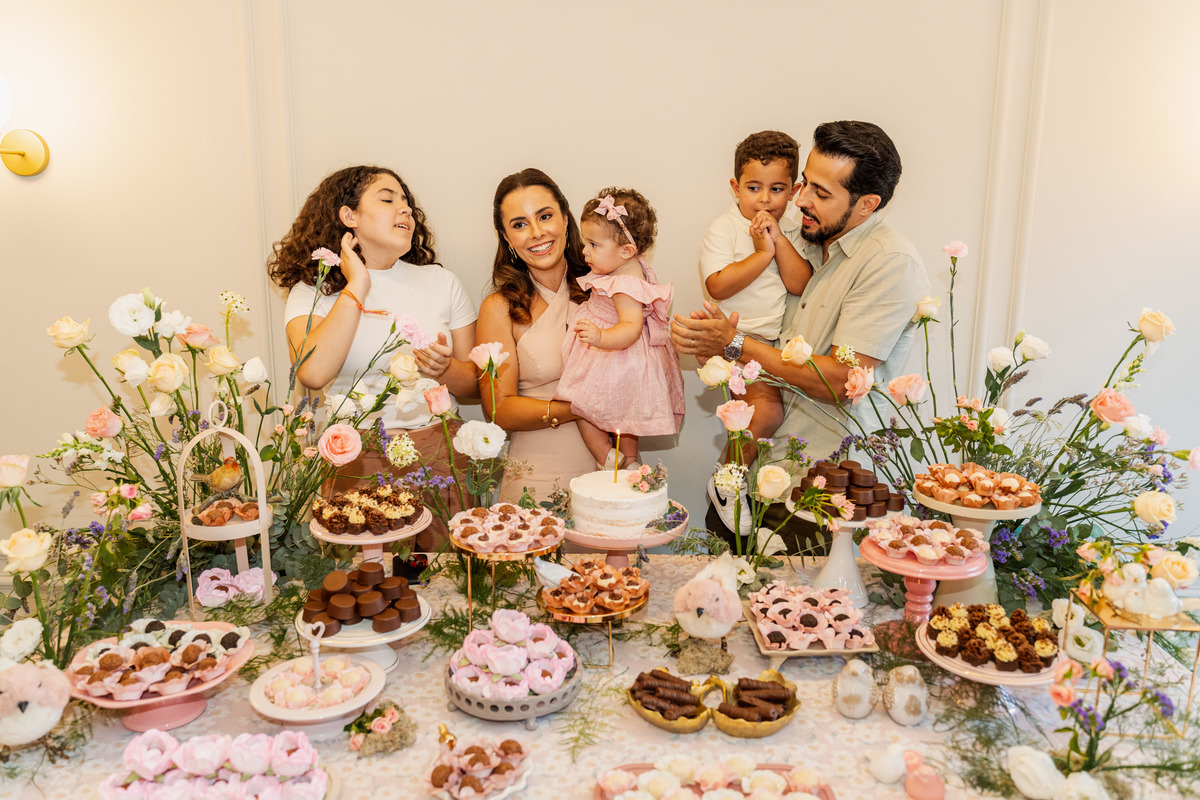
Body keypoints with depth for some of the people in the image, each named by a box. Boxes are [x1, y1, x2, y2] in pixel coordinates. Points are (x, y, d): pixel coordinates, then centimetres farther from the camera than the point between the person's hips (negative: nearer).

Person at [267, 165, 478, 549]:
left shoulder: (440, 281, 10)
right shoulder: (312, 291, 3)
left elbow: (477, 382, 12)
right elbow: (312, 373, -19)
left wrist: (445, 370, -11)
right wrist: (356, 287, -10)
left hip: (438, 458, 2)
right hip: (354, 463, -2)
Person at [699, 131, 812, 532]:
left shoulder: (791, 232, 10)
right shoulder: (723, 229, -4)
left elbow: (801, 285, -4)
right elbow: (719, 286, -18)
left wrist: (779, 239, -12)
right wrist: (762, 254, -16)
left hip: (780, 339, 7)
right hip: (735, 340, -6)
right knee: (768, 404, -21)